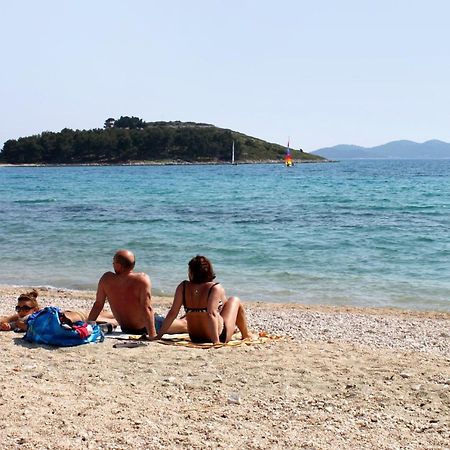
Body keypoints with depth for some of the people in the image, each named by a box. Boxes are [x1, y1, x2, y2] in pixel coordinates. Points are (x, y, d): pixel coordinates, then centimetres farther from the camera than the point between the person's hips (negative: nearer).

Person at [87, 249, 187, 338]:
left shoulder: (106, 279, -15)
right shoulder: (142, 280, -27)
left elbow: (98, 305, -7)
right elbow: (147, 308, -33)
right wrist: (152, 335, -32)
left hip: (126, 329, 6)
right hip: (146, 328, -6)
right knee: (184, 324, 17)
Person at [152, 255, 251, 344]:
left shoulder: (183, 287, -10)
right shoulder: (216, 288, -22)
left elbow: (172, 313, -11)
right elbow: (211, 314, -32)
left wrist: (159, 335, -5)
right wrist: (216, 341, -31)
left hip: (194, 337, 5)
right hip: (220, 337, -5)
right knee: (234, 301, 20)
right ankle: (246, 336, 35)